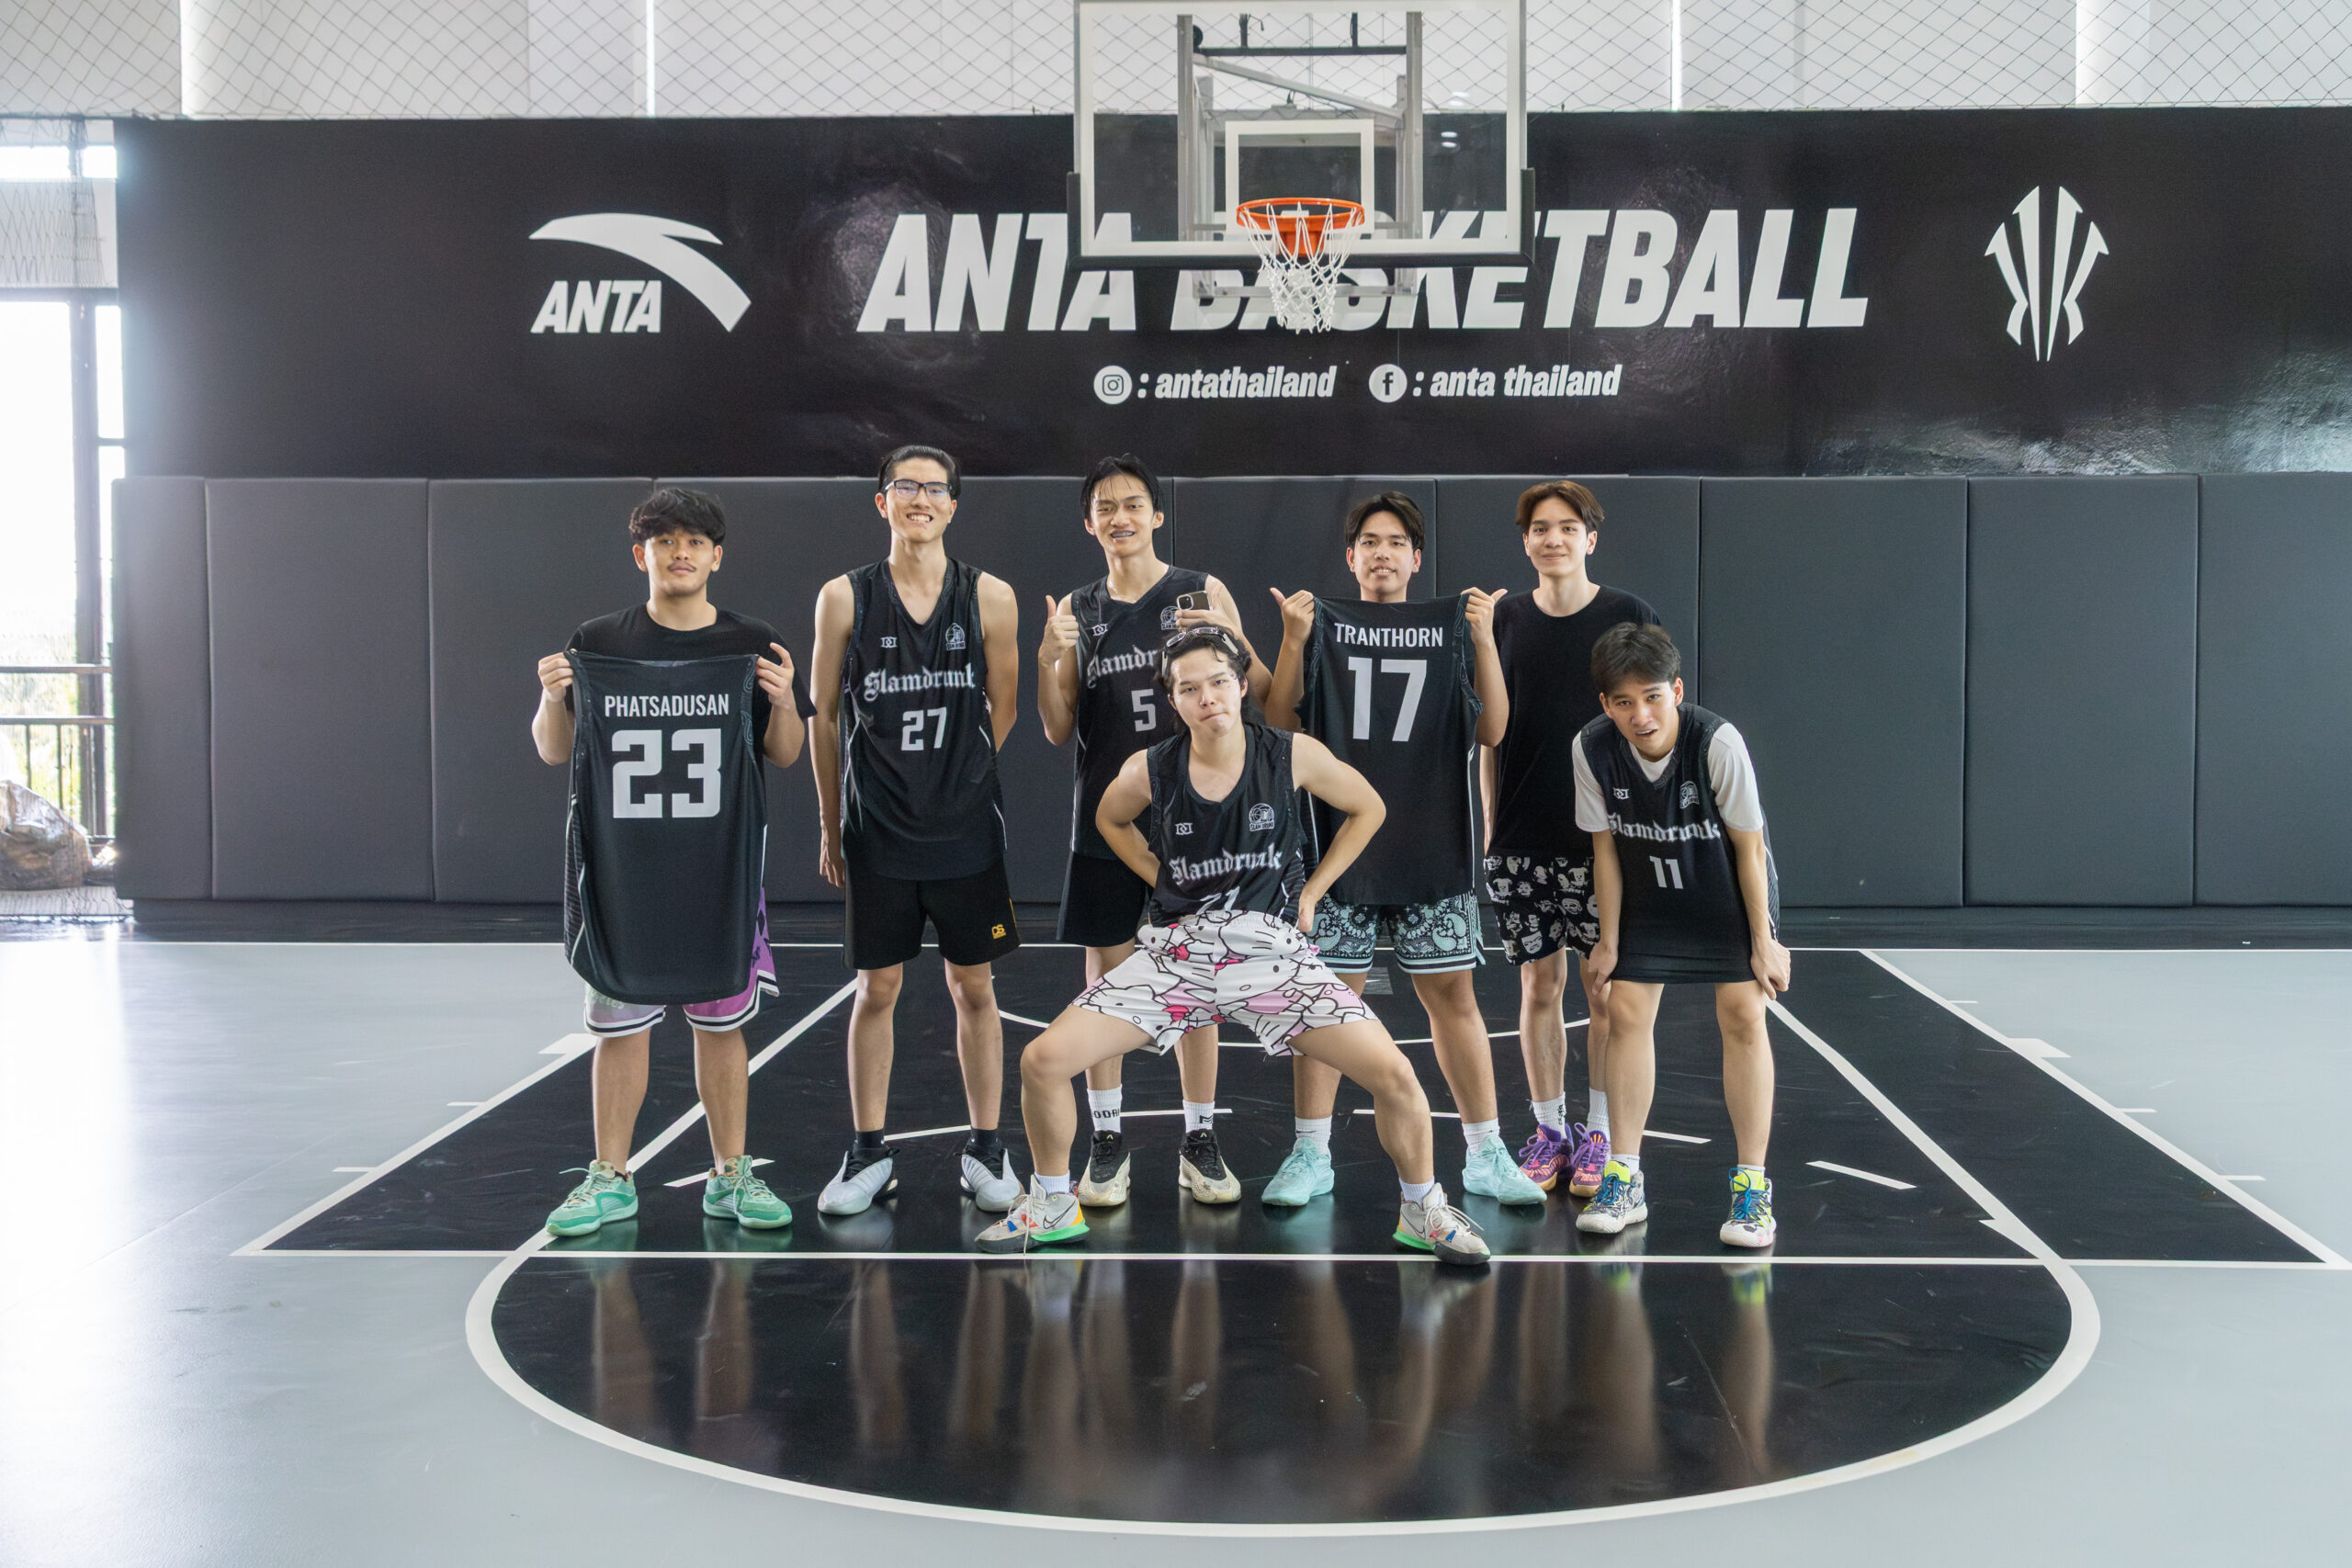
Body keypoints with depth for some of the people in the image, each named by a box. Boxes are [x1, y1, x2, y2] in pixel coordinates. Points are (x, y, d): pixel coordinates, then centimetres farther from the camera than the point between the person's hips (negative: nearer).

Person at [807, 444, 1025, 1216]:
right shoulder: (845, 598, 0)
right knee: (876, 988, 6)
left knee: (973, 987, 7)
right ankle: (869, 1154, 17)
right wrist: (831, 824, 7)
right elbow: (825, 715, 6)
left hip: (966, 831, 0)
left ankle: (984, 1152, 17)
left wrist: (964, 788, 6)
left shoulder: (990, 598, 0)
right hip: (876, 830, 0)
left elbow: (1004, 712, 8)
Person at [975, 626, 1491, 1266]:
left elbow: (1368, 809, 11)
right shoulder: (1147, 771, -3)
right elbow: (1110, 819, 21)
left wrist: (1311, 891, 6)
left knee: (1394, 1074, -16)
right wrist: (1162, 880, 9)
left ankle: (1422, 1212, 12)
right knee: (1043, 1060, -12)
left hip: (1273, 948, -1)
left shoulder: (1295, 756, -6)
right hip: (1176, 947, 1)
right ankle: (1052, 1207, 14)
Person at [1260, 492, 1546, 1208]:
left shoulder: (1450, 625, 8)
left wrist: (1484, 640, -9)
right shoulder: (1322, 624, 6)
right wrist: (1293, 640, -13)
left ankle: (1485, 1156, 12)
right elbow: (1281, 725, -2)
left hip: (1432, 847, 1)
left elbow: (1492, 731, 1)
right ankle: (1311, 1155, 12)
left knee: (1452, 994, 3)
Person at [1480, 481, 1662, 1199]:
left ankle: (1600, 1134, 13)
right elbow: (1491, 730, 10)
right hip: (1524, 835, 2)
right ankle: (1548, 1131, 17)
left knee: (1605, 985, 1)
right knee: (1538, 983, 6)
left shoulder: (1629, 617, 0)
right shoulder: (1504, 620, 6)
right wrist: (1490, 820, 7)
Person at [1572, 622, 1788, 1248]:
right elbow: (1606, 846, -7)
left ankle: (1752, 1185, -2)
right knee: (1626, 1012, -3)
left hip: (1731, 893, -3)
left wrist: (1764, 943, -14)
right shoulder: (1591, 749, -21)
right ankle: (1625, 1180, 6)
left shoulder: (1718, 742, -30)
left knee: (1742, 1015, -11)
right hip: (1649, 897, 3)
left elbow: (1749, 847, -19)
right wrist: (1610, 939, -2)